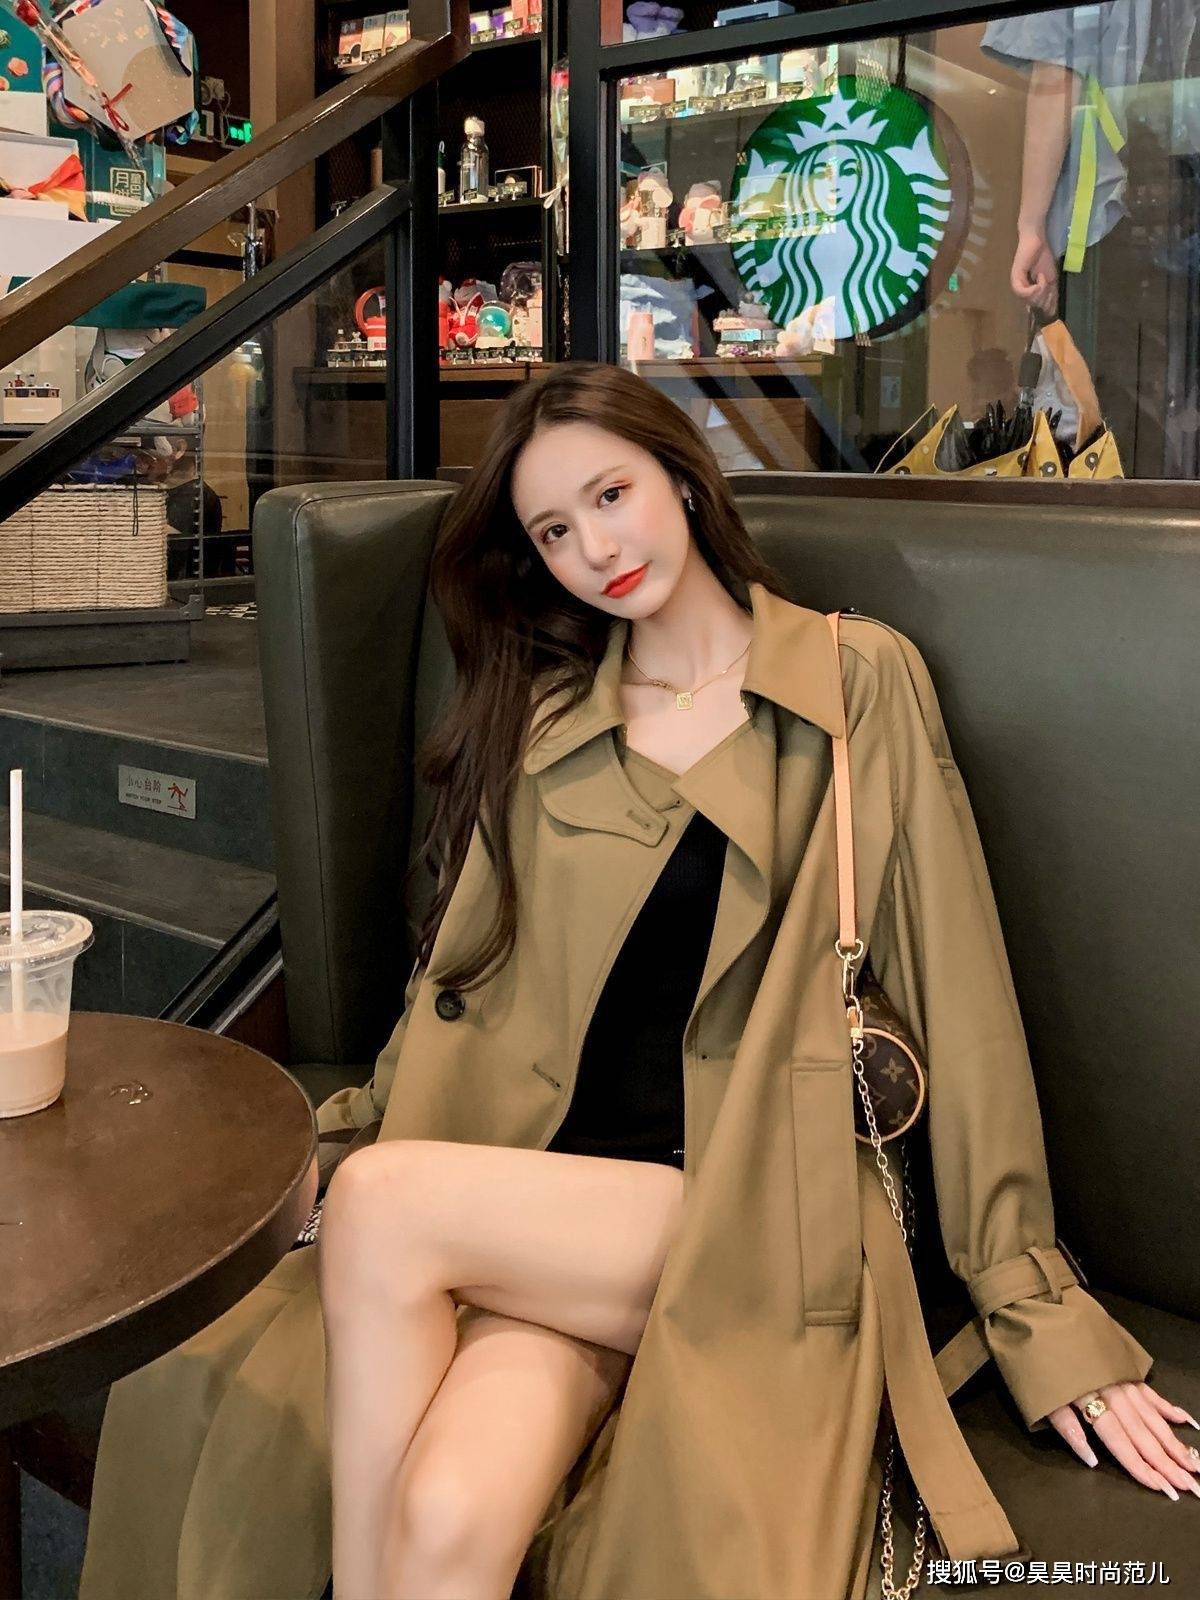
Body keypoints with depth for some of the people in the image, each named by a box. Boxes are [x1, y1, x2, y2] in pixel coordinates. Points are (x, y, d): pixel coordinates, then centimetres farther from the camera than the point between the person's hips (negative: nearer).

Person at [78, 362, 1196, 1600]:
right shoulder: (539, 718, 14)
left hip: (753, 1218, -2)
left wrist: (1040, 1312, 0)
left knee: (386, 1206, -26)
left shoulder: (858, 681, 3)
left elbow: (954, 993, 1)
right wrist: (338, 1144, 3)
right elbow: (463, 983, 17)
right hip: (535, 1202, 3)